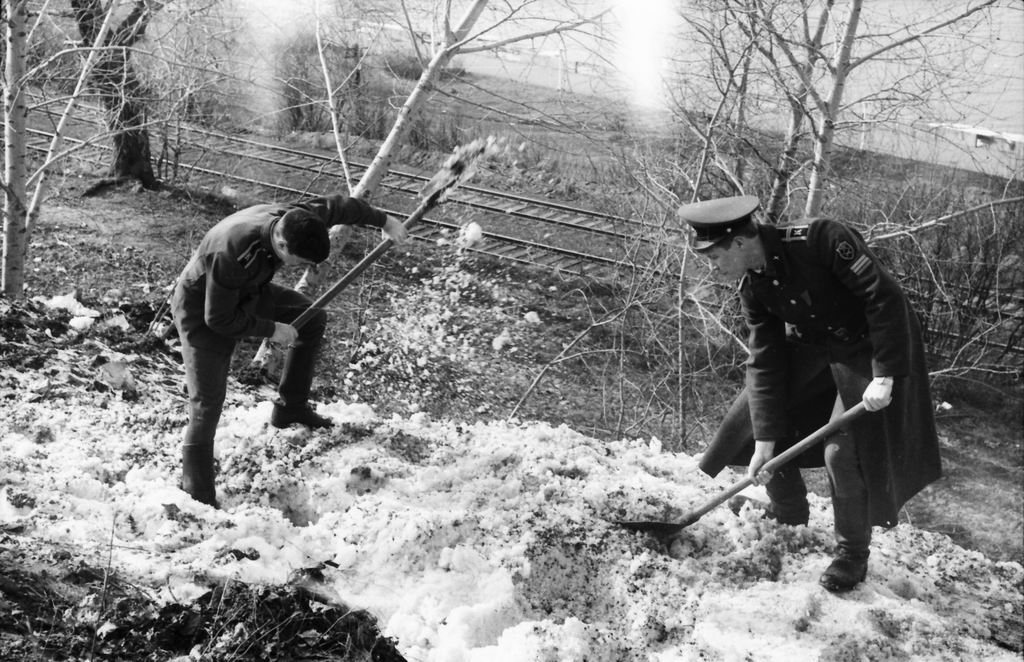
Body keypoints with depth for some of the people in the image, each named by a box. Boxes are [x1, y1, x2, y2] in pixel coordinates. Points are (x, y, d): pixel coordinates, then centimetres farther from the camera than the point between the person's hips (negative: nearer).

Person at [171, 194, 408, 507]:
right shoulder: (233, 254, -43)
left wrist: (384, 220, 8)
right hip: (202, 308, -8)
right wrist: (271, 329, -21)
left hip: (246, 292, 8)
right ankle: (198, 497, -2)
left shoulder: (294, 220, -24)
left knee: (313, 318, 10)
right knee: (208, 402, -13)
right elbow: (218, 319, -30)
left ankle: (290, 407, 23)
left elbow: (337, 205, -3)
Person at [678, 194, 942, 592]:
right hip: (812, 350, 7)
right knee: (753, 422, 5)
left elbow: (885, 298, -30)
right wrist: (765, 441, -13)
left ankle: (853, 554, 15)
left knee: (845, 453, -10)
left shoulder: (820, 239, -31)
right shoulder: (753, 288, -10)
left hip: (871, 350, -7)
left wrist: (885, 376, -31)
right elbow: (765, 363, -9)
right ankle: (787, 515, 29)